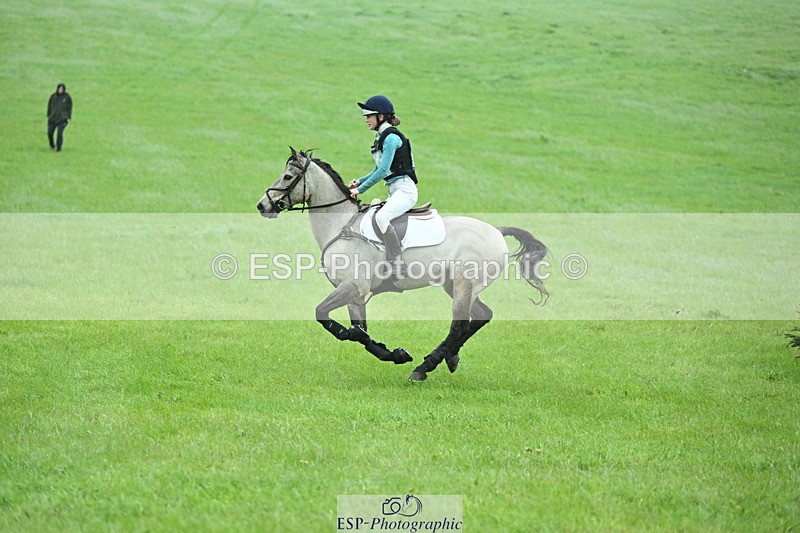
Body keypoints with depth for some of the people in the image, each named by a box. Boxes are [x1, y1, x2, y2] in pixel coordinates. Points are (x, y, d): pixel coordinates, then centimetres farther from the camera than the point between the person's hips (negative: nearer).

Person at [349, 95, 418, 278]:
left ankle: (398, 263, -32)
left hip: (405, 189, -11)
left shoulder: (391, 137, -12)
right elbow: (379, 170, 22)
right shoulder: (381, 137, 17)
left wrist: (361, 189, -15)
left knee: (381, 217, -32)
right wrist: (360, 181, 7)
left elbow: (384, 170, -19)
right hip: (395, 192, 11)